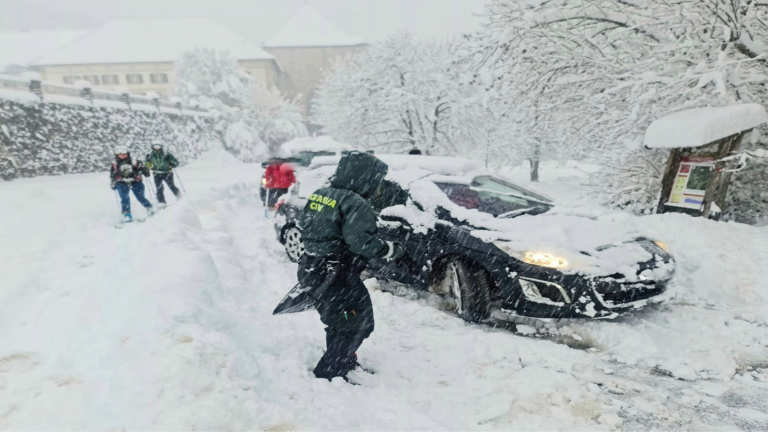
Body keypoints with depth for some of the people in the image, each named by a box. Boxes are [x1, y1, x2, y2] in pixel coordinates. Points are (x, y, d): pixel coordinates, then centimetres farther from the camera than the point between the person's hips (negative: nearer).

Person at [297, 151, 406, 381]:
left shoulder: (318, 195, 9)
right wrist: (391, 250, -14)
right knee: (359, 323, 4)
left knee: (337, 322, 24)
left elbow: (305, 226, 16)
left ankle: (343, 362, 40)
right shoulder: (356, 204, -18)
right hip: (336, 276, -9)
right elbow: (361, 241, -26)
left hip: (312, 269, 10)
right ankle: (328, 374, 10)